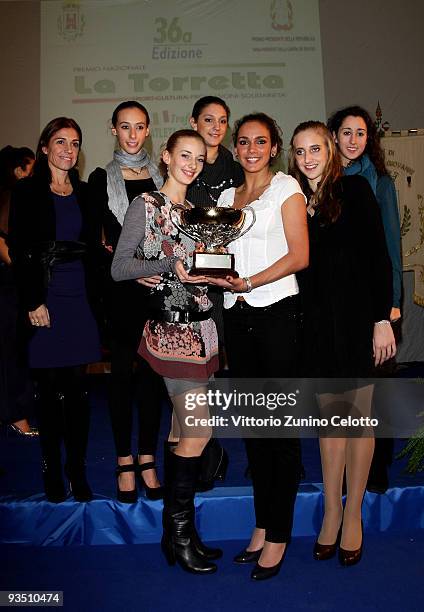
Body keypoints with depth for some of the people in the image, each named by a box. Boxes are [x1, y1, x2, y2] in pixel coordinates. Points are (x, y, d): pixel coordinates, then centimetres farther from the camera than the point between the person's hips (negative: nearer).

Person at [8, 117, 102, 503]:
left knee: (77, 386, 4)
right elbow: (20, 251, -4)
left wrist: (95, 298, 8)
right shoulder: (27, 191, 2)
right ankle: (52, 469, 16)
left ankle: (77, 469, 14)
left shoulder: (83, 192, 14)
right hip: (45, 300, -3)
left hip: (80, 298, 3)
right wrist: (32, 302, -12)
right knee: (49, 389, 2)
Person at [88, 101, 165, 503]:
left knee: (152, 369, 6)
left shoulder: (161, 176, 12)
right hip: (120, 286, -2)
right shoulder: (101, 179, 5)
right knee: (122, 369, 3)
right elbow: (110, 232, -7)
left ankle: (147, 459, 18)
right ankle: (125, 462, 15)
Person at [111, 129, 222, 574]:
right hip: (171, 327, -7)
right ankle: (179, 532, 9)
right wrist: (170, 267, -18)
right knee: (200, 431, -10)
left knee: (188, 432, 9)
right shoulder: (146, 205, -1)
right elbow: (119, 268, -7)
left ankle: (179, 532, 21)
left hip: (200, 327, 7)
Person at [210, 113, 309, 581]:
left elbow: (300, 255, -8)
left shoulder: (285, 188, 2)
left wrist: (249, 282, -16)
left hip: (276, 312, -5)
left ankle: (279, 535, 12)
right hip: (237, 314, 6)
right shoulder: (227, 195, 18)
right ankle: (261, 525, 23)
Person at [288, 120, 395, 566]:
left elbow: (378, 257, -5)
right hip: (315, 321, 3)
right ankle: (331, 511, 23)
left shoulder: (354, 190, -1)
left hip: (355, 317, -3)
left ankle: (352, 516, 20)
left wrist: (383, 319, -11)